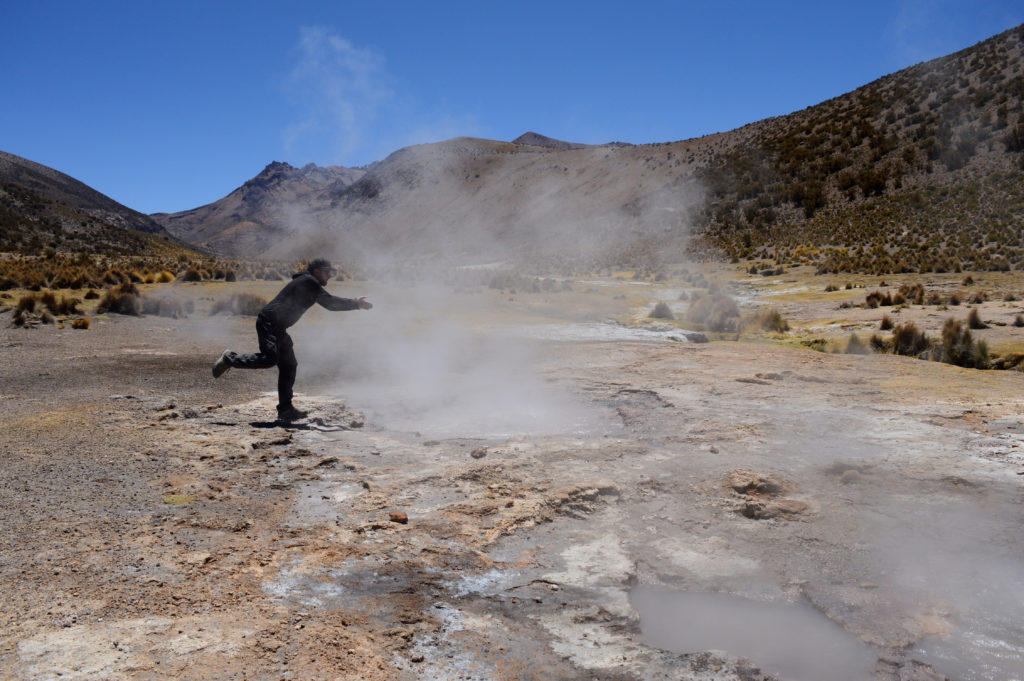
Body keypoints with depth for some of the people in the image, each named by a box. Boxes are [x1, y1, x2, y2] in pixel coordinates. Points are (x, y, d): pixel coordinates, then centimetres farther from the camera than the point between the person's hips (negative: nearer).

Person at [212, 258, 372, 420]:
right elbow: (330, 303, -15)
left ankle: (285, 409, 8)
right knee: (269, 358, -23)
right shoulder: (309, 282, -11)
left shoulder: (310, 285, 18)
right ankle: (230, 359, 0)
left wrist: (355, 302, 18)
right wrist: (356, 304, -8)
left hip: (278, 328, 10)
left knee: (288, 365, 6)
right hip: (268, 322, -10)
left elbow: (328, 302, 24)